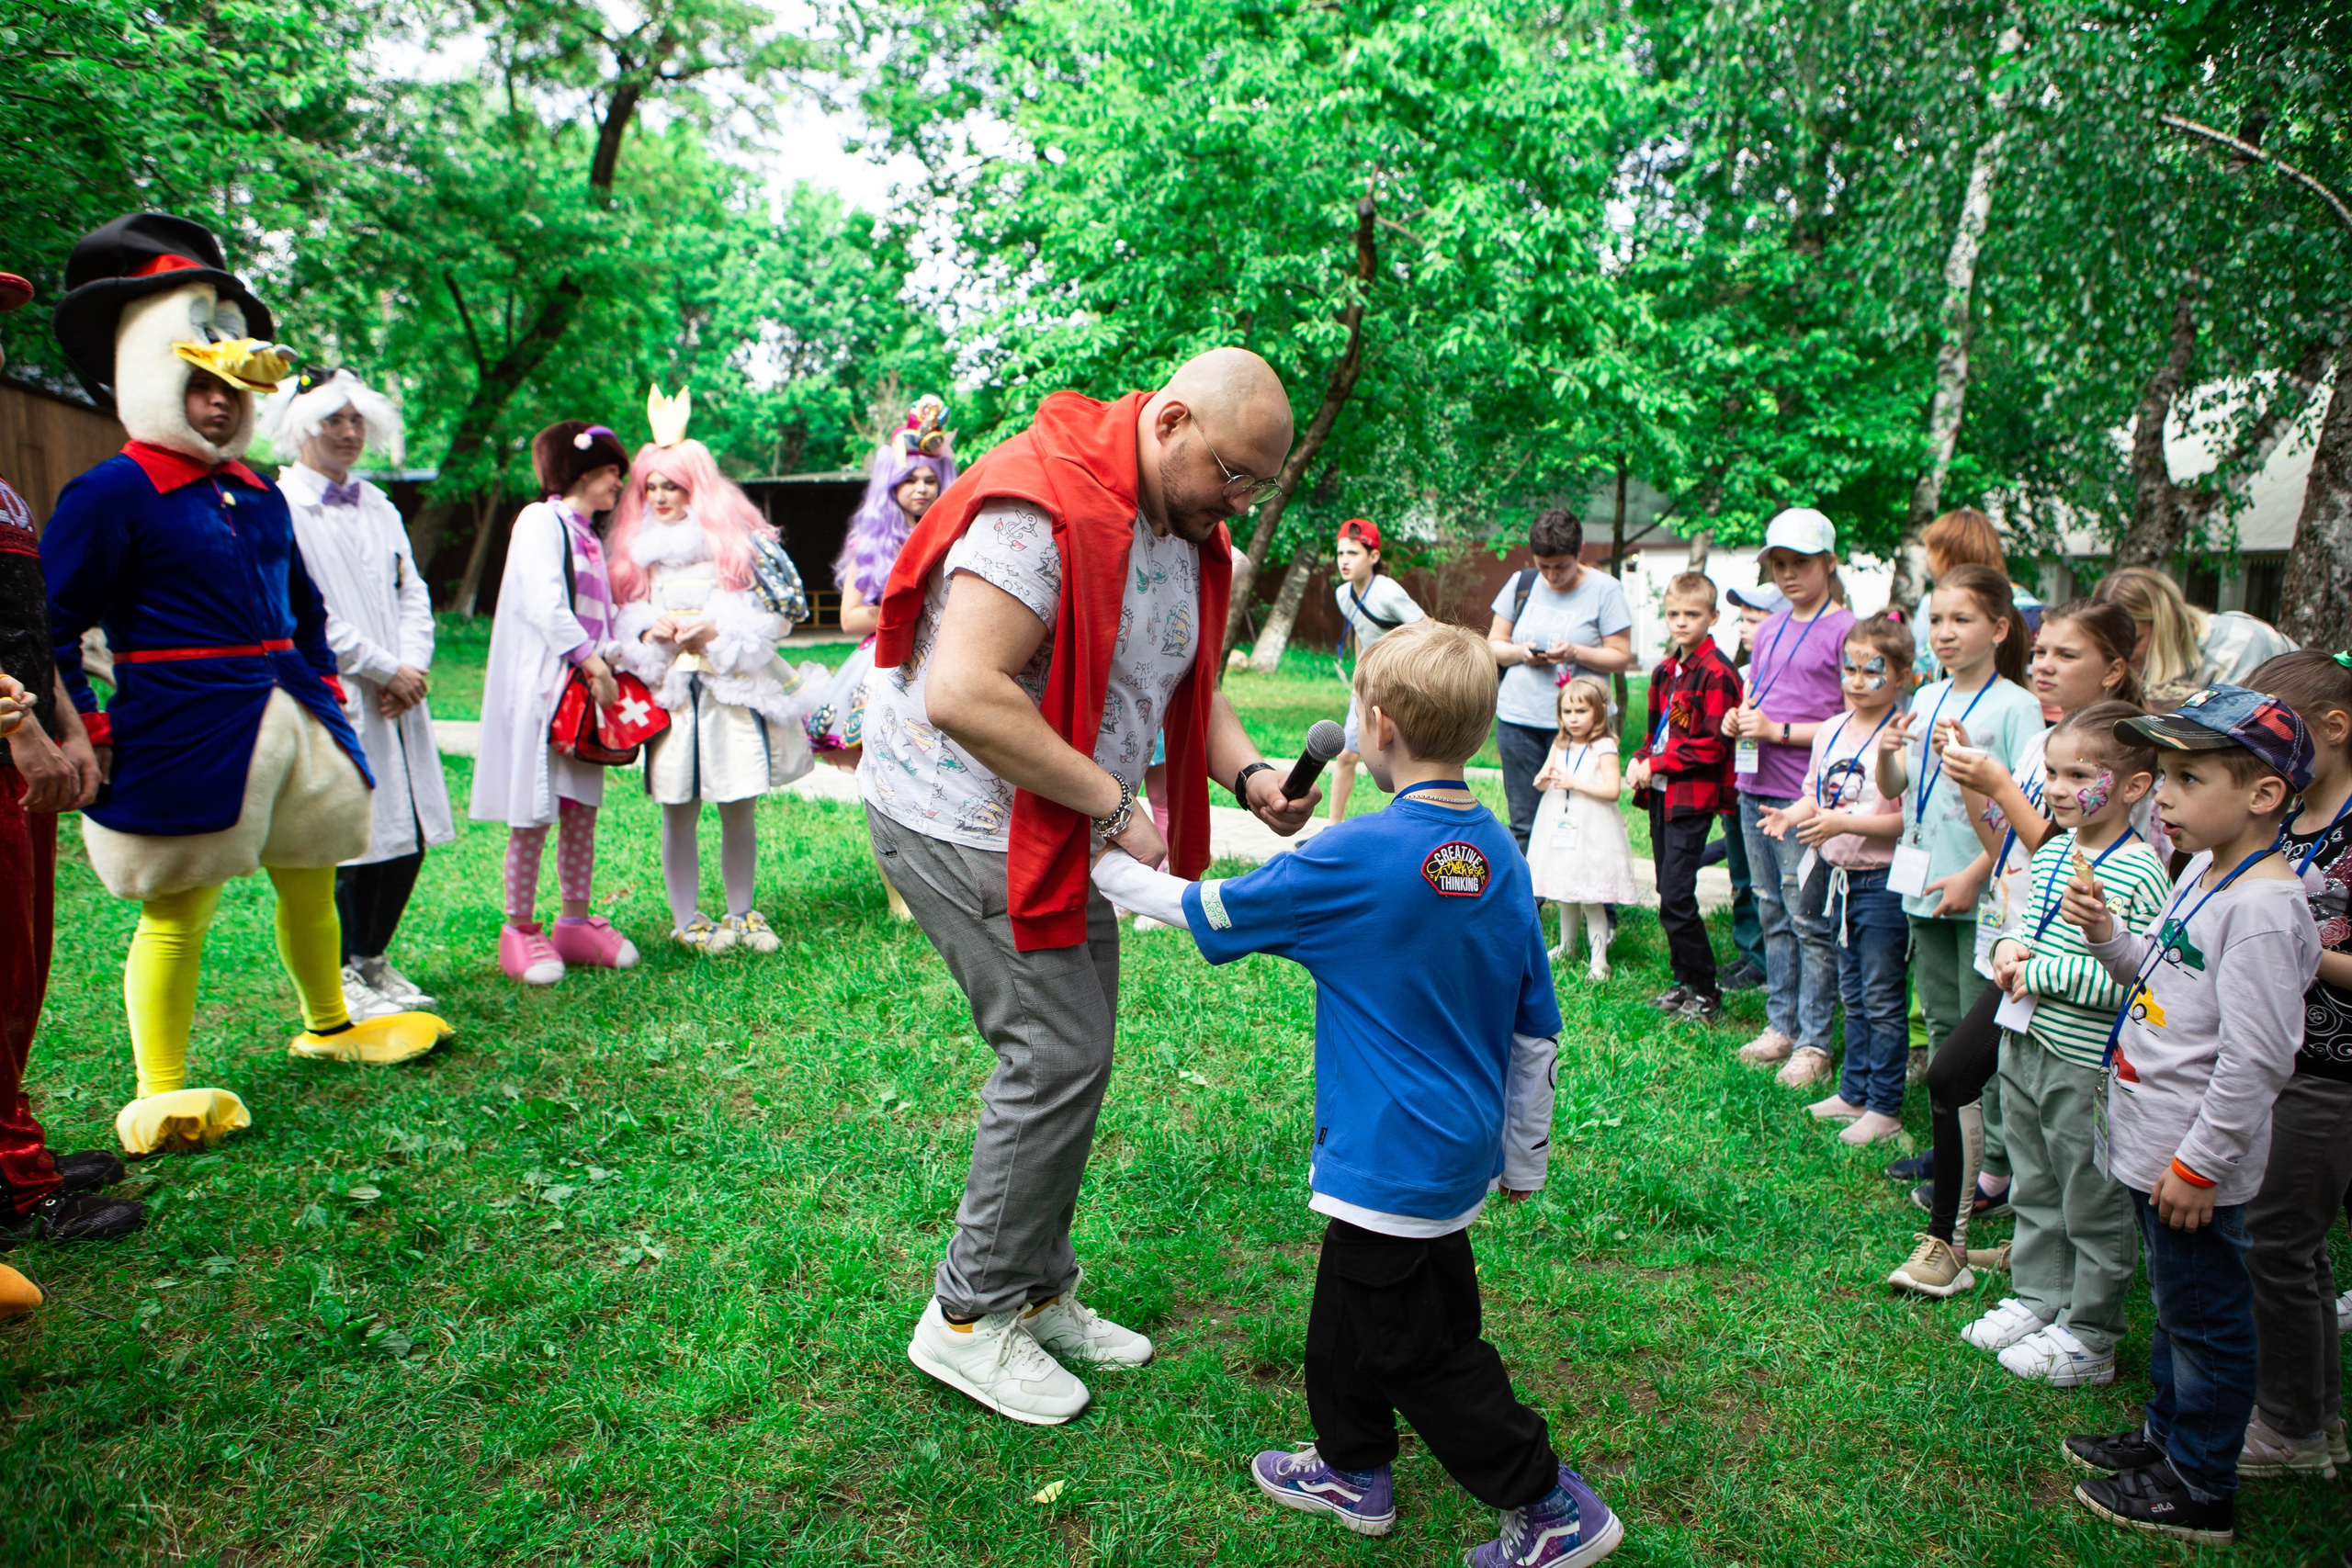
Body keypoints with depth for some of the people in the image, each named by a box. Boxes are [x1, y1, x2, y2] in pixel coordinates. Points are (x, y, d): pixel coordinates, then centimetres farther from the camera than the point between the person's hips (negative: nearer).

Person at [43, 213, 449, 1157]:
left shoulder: (260, 496, 12)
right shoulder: (111, 495, -10)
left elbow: (302, 605, 24)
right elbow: (49, 626, -11)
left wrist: (322, 689, 18)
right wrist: (85, 735, -14)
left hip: (287, 716, 8)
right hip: (185, 737, -7)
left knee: (310, 880, 19)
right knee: (178, 910, 0)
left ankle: (328, 1025, 40)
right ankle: (160, 1094, 12)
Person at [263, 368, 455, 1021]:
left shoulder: (378, 507, 18)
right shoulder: (276, 507, -5)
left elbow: (412, 595, 13)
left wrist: (412, 667, -4)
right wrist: (385, 671, -11)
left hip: (396, 696, 7)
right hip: (331, 700, -7)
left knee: (408, 838, 8)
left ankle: (373, 961, 23)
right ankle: (339, 980, 11)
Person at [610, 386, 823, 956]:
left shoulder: (740, 540, 1)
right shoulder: (634, 549, 12)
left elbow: (779, 614, -1)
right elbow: (618, 625, 16)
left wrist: (715, 631, -12)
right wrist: (650, 633, -6)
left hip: (735, 691, -2)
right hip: (669, 694, 2)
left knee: (740, 812, 4)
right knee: (679, 814, 3)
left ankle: (741, 914, 18)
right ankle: (686, 921, 13)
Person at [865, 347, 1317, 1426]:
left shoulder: (1187, 532, 5)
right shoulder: (1043, 508, -25)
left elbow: (1187, 685, 14)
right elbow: (963, 695, -32)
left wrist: (1249, 775, -7)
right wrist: (1112, 806, -25)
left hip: (1058, 824, 9)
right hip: (962, 821, -9)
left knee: (1073, 1055, 13)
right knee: (1058, 1058, -8)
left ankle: (1037, 1292, 29)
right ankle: (967, 1317, 10)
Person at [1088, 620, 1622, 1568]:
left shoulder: (1357, 859, -22)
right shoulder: (1501, 859, -1)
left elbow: (1205, 913, -11)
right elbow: (1536, 1032, 6)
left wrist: (1111, 866, 7)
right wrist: (1524, 1159, 18)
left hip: (1391, 1164, -8)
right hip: (1458, 1157, 8)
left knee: (1417, 1349, 8)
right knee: (1349, 1313, 24)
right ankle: (1353, 1468, 42)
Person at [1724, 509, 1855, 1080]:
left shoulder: (1845, 630, -7)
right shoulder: (1770, 628, 16)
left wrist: (1778, 730, -17)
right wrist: (1736, 720, 4)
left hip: (1806, 796, -7)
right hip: (1755, 789, 7)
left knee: (1810, 921, -2)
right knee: (1772, 915, 14)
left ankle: (1814, 1043, 6)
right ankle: (1781, 1026, 24)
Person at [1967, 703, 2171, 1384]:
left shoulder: (2140, 875, -19)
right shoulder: (2052, 851, 5)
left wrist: (2045, 973, -22)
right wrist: (2009, 948, -1)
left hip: (2088, 1066, -8)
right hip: (2024, 1046, 8)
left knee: (2094, 1204, 8)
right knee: (2035, 1190, 21)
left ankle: (2089, 1336, 23)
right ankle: (2037, 1296, 38)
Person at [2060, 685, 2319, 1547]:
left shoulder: (2263, 906, -25)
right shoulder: (2202, 871, 5)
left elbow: (2256, 1058, -26)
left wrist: (2199, 1163, -21)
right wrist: (2107, 935, -1)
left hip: (2197, 1162, -9)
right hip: (2156, 1145, 9)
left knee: (2204, 1321, 8)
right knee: (2176, 1307, 25)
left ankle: (2200, 1493, 24)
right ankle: (2167, 1436, 43)